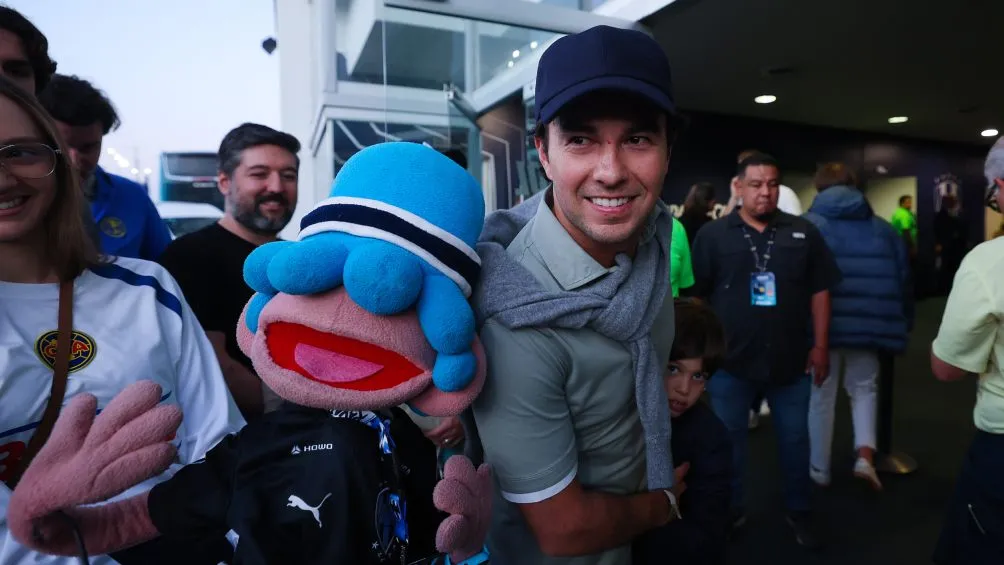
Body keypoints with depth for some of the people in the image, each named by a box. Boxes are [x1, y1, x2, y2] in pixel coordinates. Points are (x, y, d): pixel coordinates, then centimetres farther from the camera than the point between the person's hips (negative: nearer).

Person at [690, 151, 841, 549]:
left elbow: (819, 291, 5)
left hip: (791, 360, 2)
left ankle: (798, 511, 37)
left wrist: (820, 345, 1)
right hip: (729, 361, -1)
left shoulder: (803, 233, 2)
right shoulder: (713, 235, -3)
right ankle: (730, 511, 32)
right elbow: (695, 296, -2)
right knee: (728, 440, 13)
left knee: (795, 439, 16)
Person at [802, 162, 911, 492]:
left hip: (821, 325, -2)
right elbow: (902, 278, 11)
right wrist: (901, 326, 20)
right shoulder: (881, 228, 9)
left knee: (822, 396, 10)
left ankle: (819, 469, 20)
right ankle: (865, 456, 6)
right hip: (867, 324, 3)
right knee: (864, 388, 22)